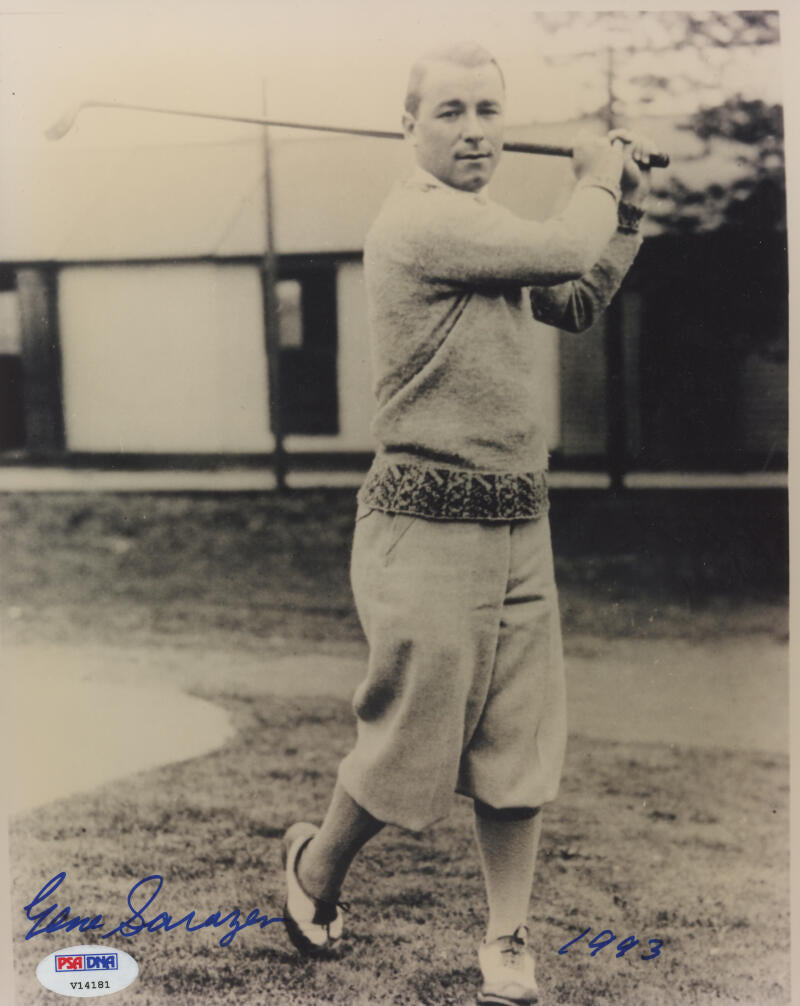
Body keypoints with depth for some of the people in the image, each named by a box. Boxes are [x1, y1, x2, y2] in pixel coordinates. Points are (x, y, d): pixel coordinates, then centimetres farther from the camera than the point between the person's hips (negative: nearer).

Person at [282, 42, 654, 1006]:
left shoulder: (488, 229, 15)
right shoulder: (419, 219, -15)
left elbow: (579, 300, 27)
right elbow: (564, 247, -21)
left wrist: (624, 206, 17)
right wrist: (599, 177, -1)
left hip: (519, 526, 8)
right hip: (430, 527, -8)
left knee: (521, 746, 8)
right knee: (410, 740, 4)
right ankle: (315, 867, 32)